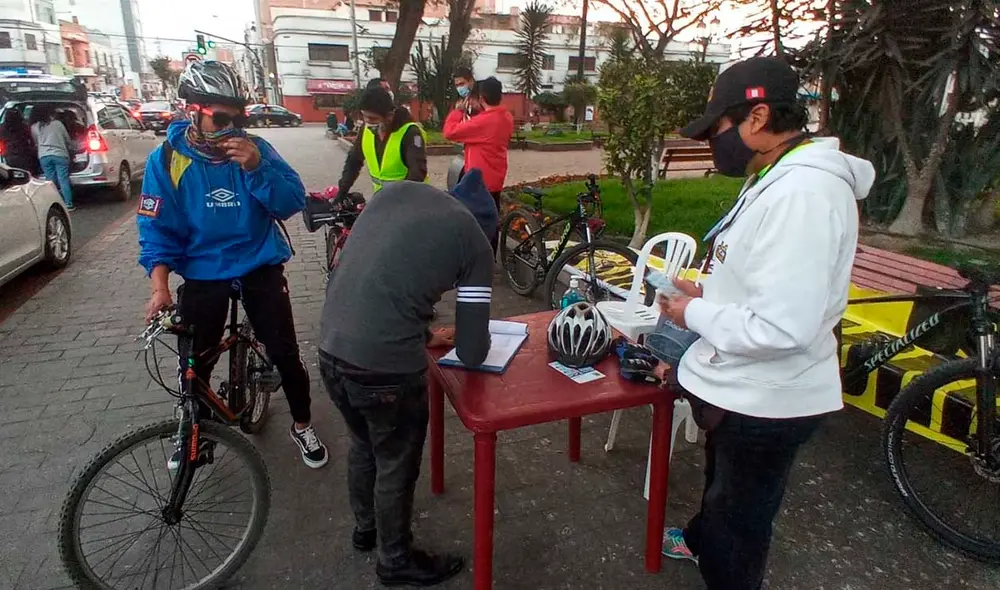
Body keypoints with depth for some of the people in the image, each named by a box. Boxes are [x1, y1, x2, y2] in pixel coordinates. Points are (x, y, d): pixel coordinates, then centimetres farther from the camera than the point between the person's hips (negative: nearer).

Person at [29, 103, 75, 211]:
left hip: (44, 156, 1)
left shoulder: (34, 127, 7)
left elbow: (36, 143, 15)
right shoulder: (58, 124, 4)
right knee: (63, 180, -2)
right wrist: (72, 148, 31)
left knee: (51, 181, 5)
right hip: (59, 154, -1)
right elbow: (68, 140, 12)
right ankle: (68, 204, -5)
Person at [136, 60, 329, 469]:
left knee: (285, 354, 2)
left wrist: (257, 168, -30)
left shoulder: (256, 149, -7)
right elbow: (157, 230, -9)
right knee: (195, 365, 9)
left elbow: (292, 202, -14)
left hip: (261, 270, 0)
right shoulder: (166, 160, -9)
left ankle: (302, 426, 26)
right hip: (203, 276, 0)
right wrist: (159, 287, -21)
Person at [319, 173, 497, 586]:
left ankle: (365, 527, 55)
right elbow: (472, 354, -2)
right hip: (385, 366, -6)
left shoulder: (396, 191, 11)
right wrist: (464, 341, 21)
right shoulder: (476, 243, -3)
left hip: (331, 349, 6)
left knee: (362, 444, 30)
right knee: (396, 464, 20)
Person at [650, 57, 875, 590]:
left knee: (737, 528, 14)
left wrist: (694, 314, -21)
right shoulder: (781, 180, 5)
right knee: (721, 486, 35)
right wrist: (708, 293, 4)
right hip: (742, 389, 10)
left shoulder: (802, 193, -30)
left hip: (763, 402, -10)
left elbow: (783, 327, -35)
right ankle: (701, 539, 61)